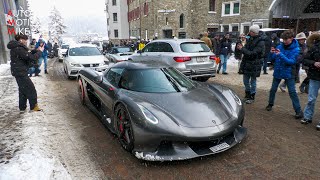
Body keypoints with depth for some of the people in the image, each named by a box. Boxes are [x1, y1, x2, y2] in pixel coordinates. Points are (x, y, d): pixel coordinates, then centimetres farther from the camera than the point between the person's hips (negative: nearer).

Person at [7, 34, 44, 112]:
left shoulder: (16, 48, 11)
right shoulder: (19, 49, -22)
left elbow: (28, 55, 16)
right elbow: (32, 58, -25)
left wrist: (36, 50, 4)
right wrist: (40, 51, -11)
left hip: (19, 72, 11)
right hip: (20, 72, -11)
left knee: (23, 90, 18)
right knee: (31, 89, -2)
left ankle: (22, 107, 27)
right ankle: (34, 107, 7)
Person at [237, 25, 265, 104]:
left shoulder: (260, 42, -15)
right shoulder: (250, 39, 7)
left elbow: (252, 53, -22)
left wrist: (242, 49, -20)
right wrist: (241, 47, -3)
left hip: (254, 65, -7)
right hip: (246, 64, 7)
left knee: (253, 81, 7)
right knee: (246, 81, 15)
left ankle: (252, 97, 20)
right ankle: (247, 95, 32)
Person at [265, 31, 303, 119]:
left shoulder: (296, 49, -11)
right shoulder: (280, 46, -2)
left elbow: (292, 61, -22)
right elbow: (273, 59, 1)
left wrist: (281, 55, -32)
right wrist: (272, 53, -20)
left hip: (288, 73, -4)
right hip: (278, 72, 4)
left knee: (292, 92, -3)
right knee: (273, 89, 13)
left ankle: (298, 111, 4)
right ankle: (270, 104, 33)